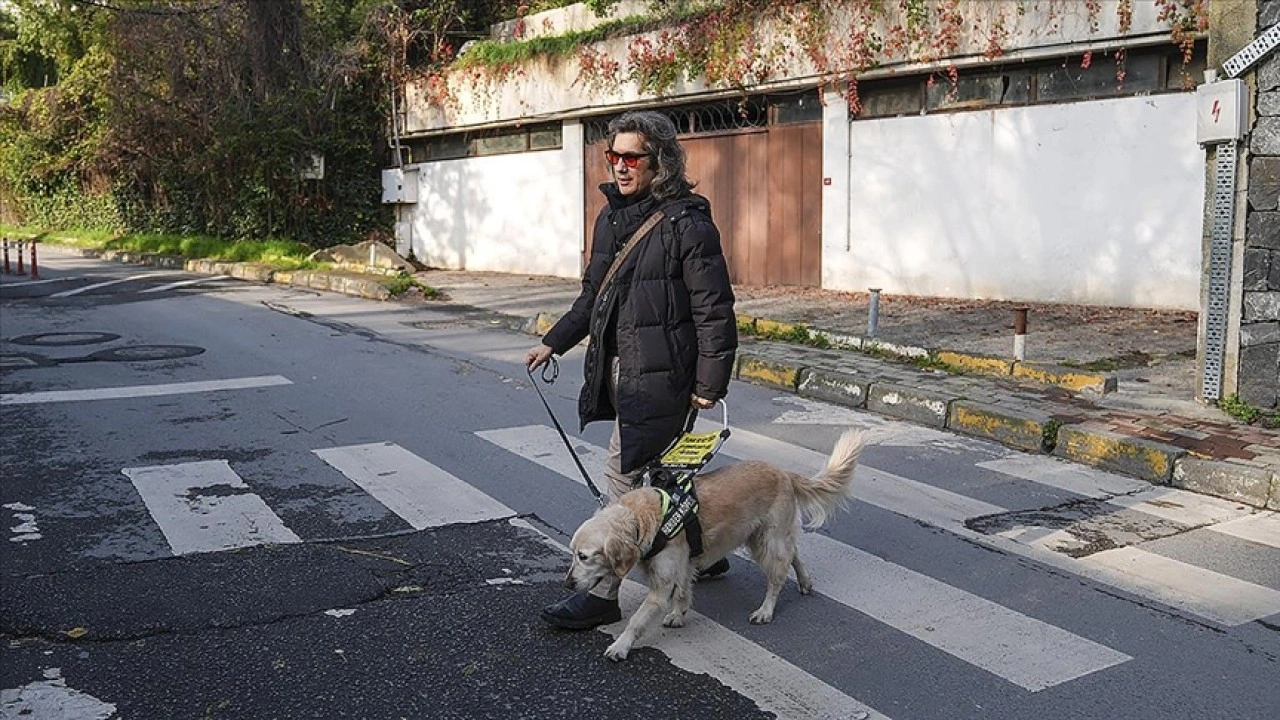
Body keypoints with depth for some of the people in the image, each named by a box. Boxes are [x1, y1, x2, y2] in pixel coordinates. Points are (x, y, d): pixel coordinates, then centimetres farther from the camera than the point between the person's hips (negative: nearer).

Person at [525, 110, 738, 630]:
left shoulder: (687, 222, -13)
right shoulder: (611, 217, 12)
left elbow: (714, 309, -14)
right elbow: (593, 294, 23)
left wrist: (711, 382, -16)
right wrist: (554, 342, 19)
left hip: (658, 376, -8)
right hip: (618, 371, 8)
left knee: (625, 475, -7)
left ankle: (605, 595, 2)